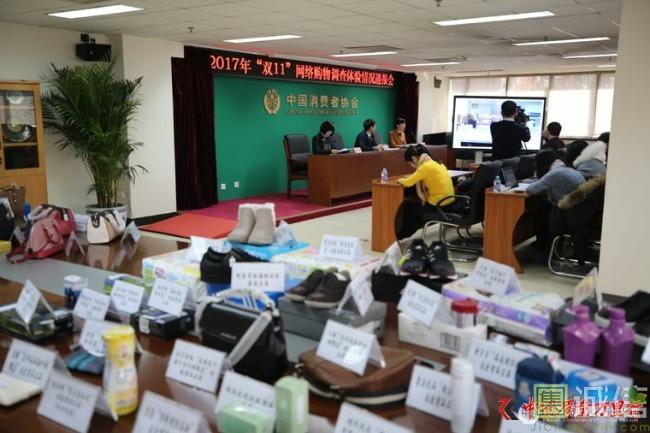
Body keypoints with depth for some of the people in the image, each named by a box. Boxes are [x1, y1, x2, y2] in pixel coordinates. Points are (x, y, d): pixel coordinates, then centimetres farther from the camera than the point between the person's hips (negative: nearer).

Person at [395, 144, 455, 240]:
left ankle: (404, 234, 34)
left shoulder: (426, 166, -18)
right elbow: (417, 178, 20)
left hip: (438, 205, -8)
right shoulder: (435, 163, 9)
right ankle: (408, 231, 38)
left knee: (407, 206, 15)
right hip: (448, 202, 8)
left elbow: (408, 183, -19)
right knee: (413, 202, 26)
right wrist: (408, 178, 3)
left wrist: (400, 180, 1)